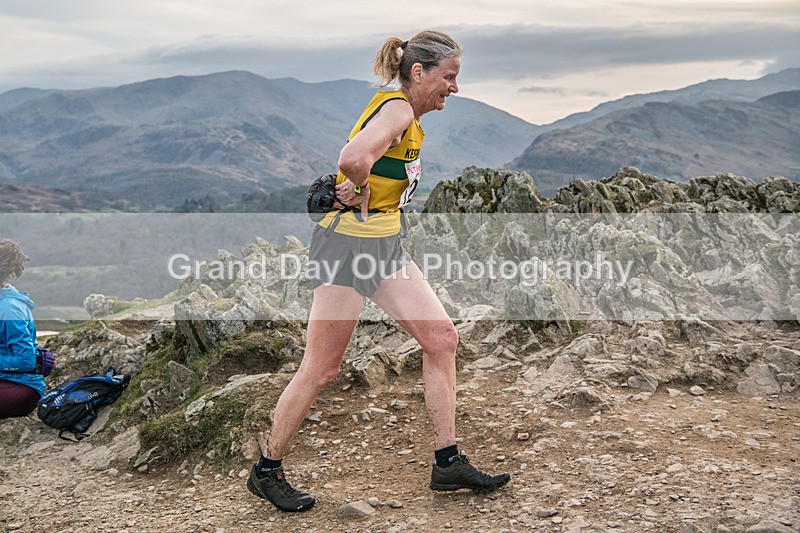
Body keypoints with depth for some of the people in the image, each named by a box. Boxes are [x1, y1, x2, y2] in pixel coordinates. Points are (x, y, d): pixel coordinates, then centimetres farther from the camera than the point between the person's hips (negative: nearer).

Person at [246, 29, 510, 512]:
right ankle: (267, 471, 17)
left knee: (442, 337, 4)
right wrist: (364, 199, -16)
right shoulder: (397, 109, -16)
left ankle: (449, 463, 12)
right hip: (350, 243, -10)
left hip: (386, 245, 10)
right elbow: (354, 158, -35)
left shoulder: (409, 120, 15)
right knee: (322, 369, -1)